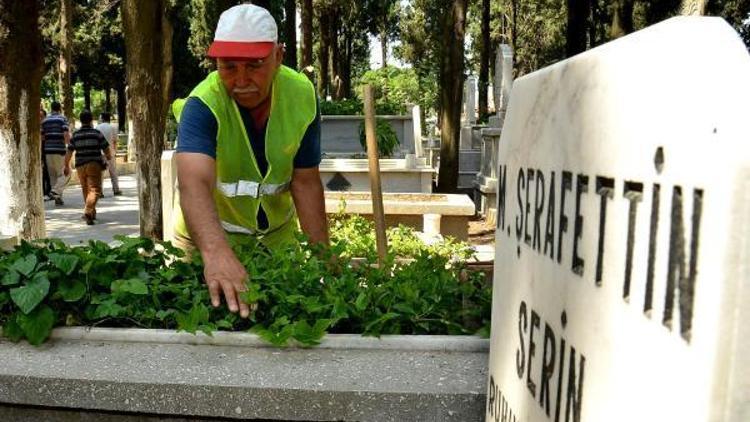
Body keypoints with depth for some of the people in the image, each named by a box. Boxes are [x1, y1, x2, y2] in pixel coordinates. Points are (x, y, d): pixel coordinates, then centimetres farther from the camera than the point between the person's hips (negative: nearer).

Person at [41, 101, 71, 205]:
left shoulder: (45, 120, 12)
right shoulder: (62, 119, -3)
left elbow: (42, 137, 10)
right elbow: (66, 135, -13)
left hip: (48, 150, 5)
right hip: (60, 150, -5)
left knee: (53, 175, 11)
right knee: (64, 174, 2)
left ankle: (58, 198, 12)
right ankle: (55, 191, -18)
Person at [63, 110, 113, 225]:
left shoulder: (76, 135, 4)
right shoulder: (97, 133, -4)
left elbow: (69, 152, 6)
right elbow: (106, 149, -1)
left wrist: (67, 166, 19)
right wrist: (109, 157, 21)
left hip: (80, 166, 4)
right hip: (94, 165, -4)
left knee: (86, 190, 18)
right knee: (94, 190, -8)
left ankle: (92, 212, 28)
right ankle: (88, 211, -28)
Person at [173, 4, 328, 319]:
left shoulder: (302, 96, -19)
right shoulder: (201, 106, -30)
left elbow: (305, 181, -13)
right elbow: (194, 184, -46)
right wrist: (216, 252, -64)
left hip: (277, 231, 3)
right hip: (208, 232, -2)